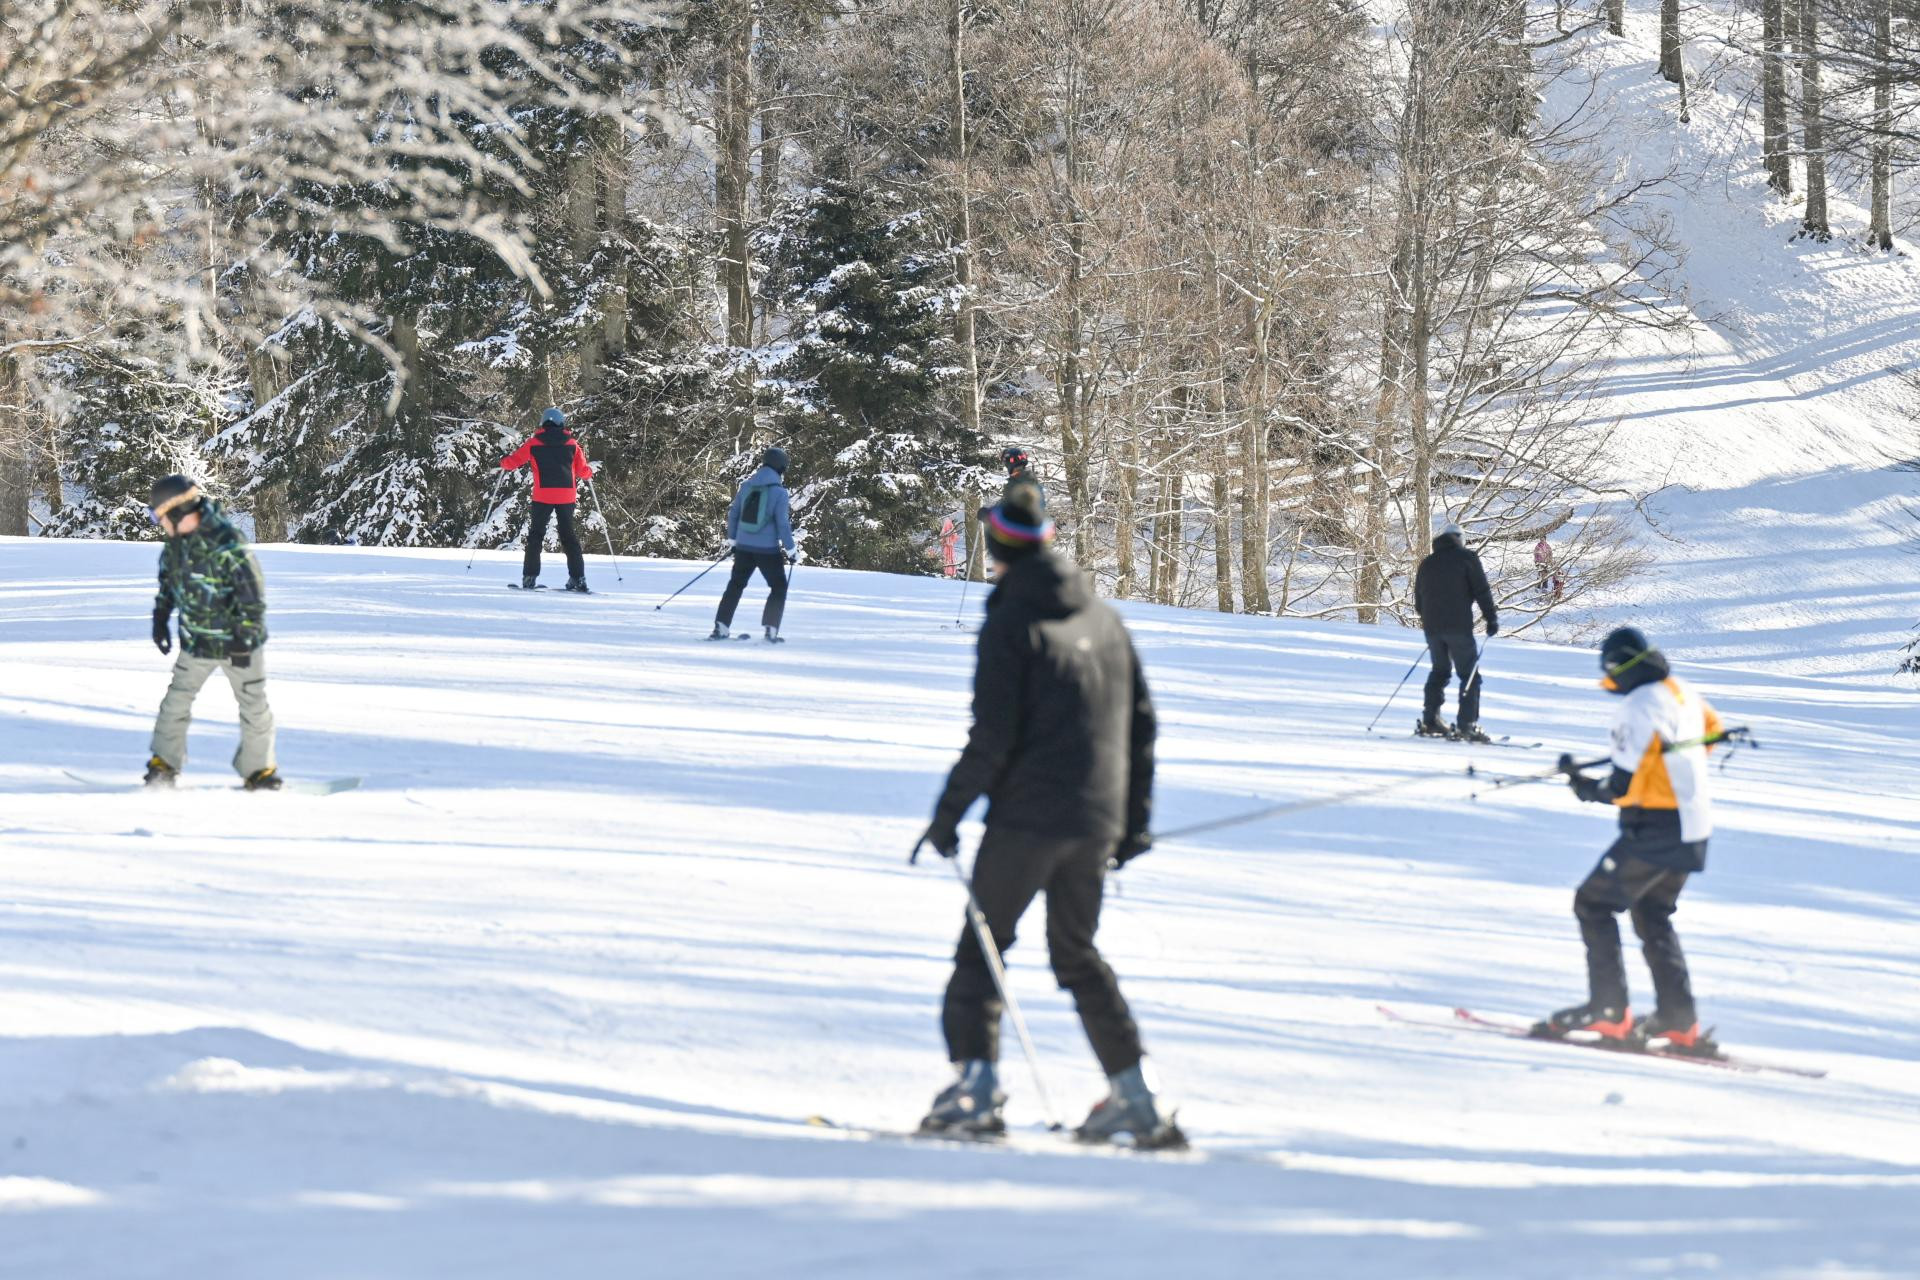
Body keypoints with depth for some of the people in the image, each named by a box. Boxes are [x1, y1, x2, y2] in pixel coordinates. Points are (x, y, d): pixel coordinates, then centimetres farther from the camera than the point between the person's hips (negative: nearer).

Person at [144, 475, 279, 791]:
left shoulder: (227, 543, -25)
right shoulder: (176, 542, -3)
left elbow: (253, 592, -22)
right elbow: (167, 581, 16)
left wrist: (244, 639, -21)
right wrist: (160, 619, 19)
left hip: (236, 643, -5)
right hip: (195, 643, 5)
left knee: (254, 708, 6)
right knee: (176, 702, 7)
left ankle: (258, 769, 21)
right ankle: (163, 763, 20)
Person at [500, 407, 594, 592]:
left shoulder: (534, 443, 2)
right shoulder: (572, 444, 6)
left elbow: (513, 461, 5)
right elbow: (583, 471, 8)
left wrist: (504, 463, 28)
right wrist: (589, 472, 32)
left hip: (543, 495, -2)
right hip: (567, 496, 2)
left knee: (536, 535, 8)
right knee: (568, 535, 10)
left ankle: (530, 577, 0)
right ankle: (578, 578, 3)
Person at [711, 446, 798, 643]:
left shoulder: (747, 486, 3)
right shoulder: (779, 492, -12)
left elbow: (733, 514, 10)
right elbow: (783, 524, -13)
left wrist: (732, 539, 22)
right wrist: (791, 551, -4)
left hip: (743, 546, 4)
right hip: (767, 549, -4)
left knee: (736, 585, 16)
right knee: (779, 587, 11)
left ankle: (721, 628, 11)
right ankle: (771, 630, 4)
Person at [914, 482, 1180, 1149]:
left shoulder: (1012, 624, -9)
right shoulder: (1103, 617, 11)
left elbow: (993, 736, -14)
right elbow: (1140, 720, 14)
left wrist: (950, 811, -5)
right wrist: (1135, 817, 21)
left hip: (1027, 817, -6)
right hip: (1097, 821, 6)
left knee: (981, 944, 2)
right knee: (1078, 954, 17)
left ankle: (977, 1084, -10)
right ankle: (1135, 1095, 11)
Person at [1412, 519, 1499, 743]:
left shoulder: (1426, 564, 16)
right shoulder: (1466, 558, 1)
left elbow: (1418, 601, 20)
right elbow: (1482, 590, -6)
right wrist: (1492, 618, -1)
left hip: (1432, 628, 5)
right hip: (1459, 627, -5)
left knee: (1439, 671, 21)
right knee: (1470, 674, -1)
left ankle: (1430, 721, 16)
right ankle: (1467, 724, -13)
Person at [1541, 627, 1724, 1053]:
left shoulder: (1638, 709, -21)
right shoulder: (1681, 692, 7)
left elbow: (1624, 787, -23)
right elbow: (1712, 730, 27)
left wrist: (1587, 788, -6)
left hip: (1654, 831, -9)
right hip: (1694, 827, 9)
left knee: (1593, 903, 1)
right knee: (1652, 916, 20)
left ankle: (1608, 1010, -2)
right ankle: (1679, 1021, 18)